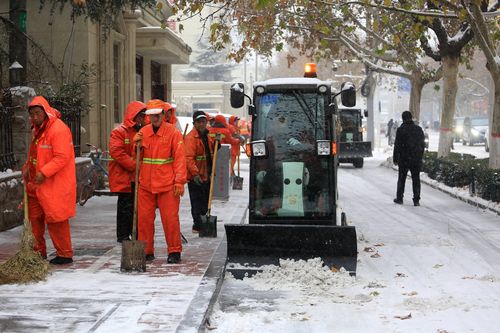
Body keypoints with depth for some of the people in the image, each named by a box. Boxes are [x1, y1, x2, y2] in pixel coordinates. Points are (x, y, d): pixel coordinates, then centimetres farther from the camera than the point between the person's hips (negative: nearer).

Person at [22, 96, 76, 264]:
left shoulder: (59, 129, -17)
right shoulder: (38, 129, 15)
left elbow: (62, 157, -23)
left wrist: (44, 172, -27)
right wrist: (28, 167, 7)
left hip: (54, 185, -10)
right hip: (37, 184, 10)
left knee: (55, 220, -4)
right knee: (34, 217, 13)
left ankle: (64, 254, 7)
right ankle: (39, 252, 25)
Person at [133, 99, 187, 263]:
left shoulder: (173, 132, -4)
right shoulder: (143, 132, 9)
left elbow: (180, 158, -7)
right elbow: (137, 157, 18)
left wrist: (179, 181, -13)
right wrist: (137, 144, -4)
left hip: (167, 185, -4)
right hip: (146, 184, 4)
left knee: (170, 218, -2)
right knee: (144, 218, 6)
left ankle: (174, 252, 9)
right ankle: (146, 251, 17)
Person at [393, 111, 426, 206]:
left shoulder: (401, 130, -8)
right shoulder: (419, 129, 5)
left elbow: (397, 145, -9)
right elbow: (423, 144, 10)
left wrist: (395, 159, -2)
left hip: (404, 159, -3)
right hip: (417, 159, 3)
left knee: (401, 179, 9)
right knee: (416, 179, 5)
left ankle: (399, 198, 13)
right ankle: (416, 200, 2)